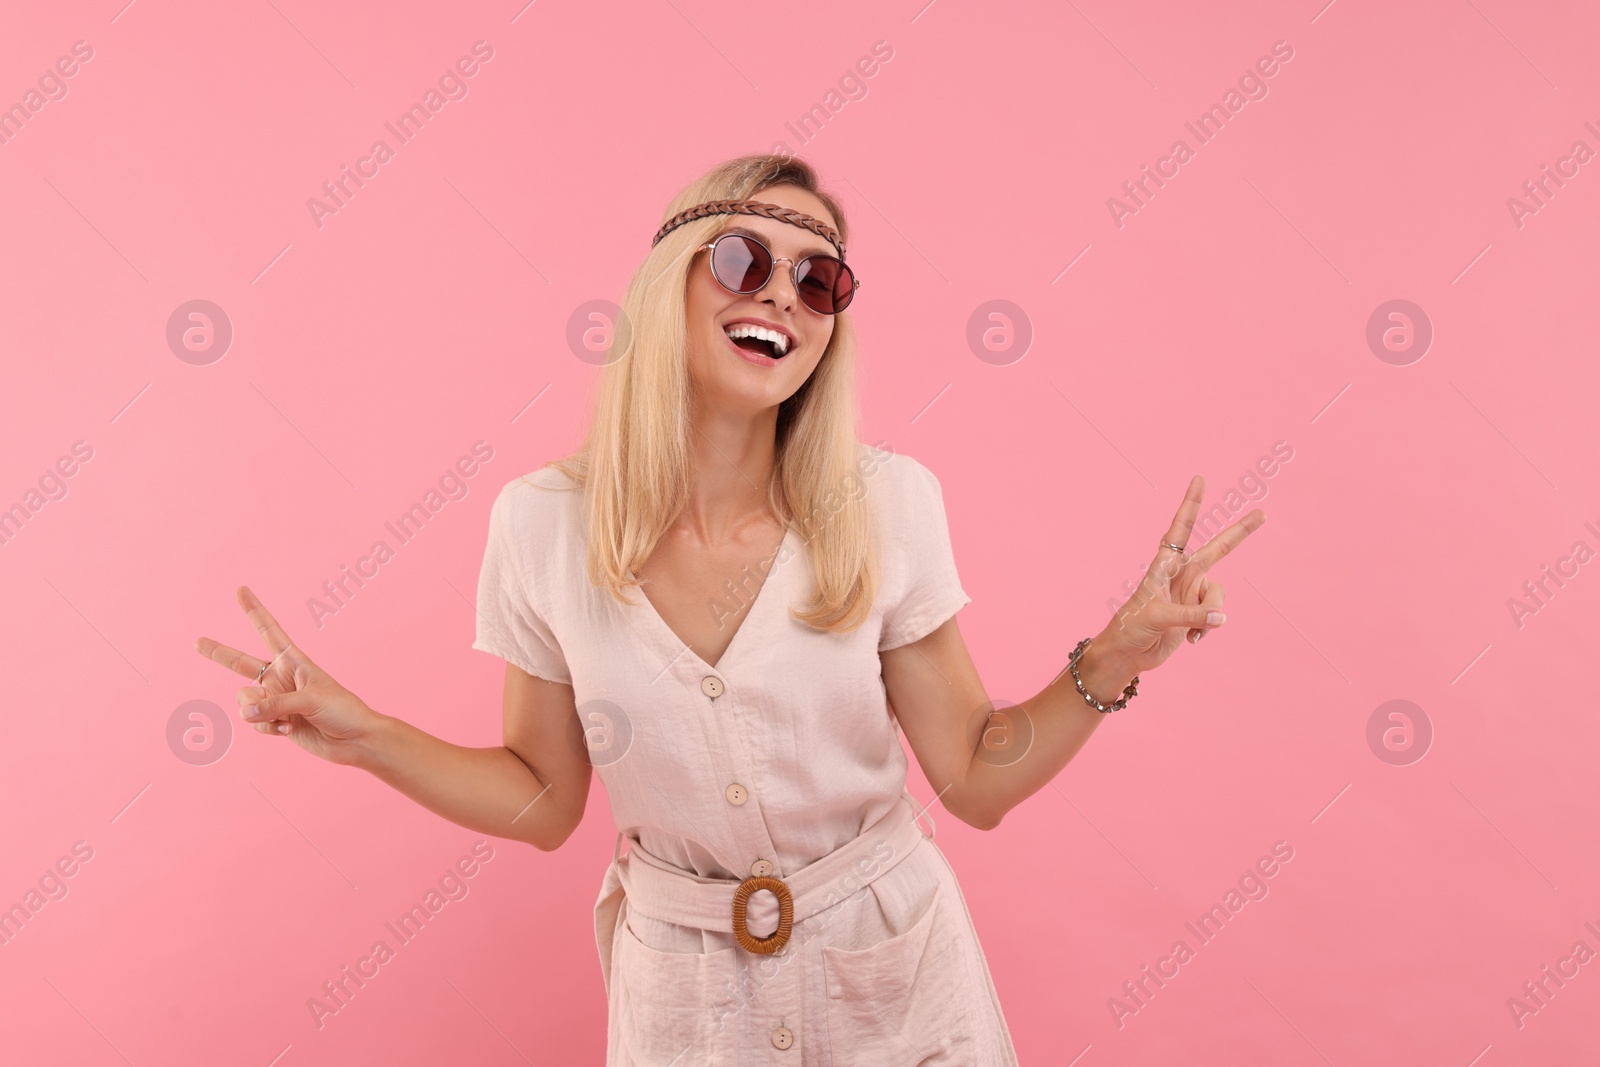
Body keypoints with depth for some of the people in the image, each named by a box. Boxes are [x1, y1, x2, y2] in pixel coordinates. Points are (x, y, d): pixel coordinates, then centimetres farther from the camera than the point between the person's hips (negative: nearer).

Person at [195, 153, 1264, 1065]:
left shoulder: (889, 505, -16)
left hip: (893, 971, 0)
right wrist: (363, 734, -13)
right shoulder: (542, 524, -14)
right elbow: (543, 800, -3)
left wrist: (1113, 660, -21)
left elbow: (976, 780, -9)